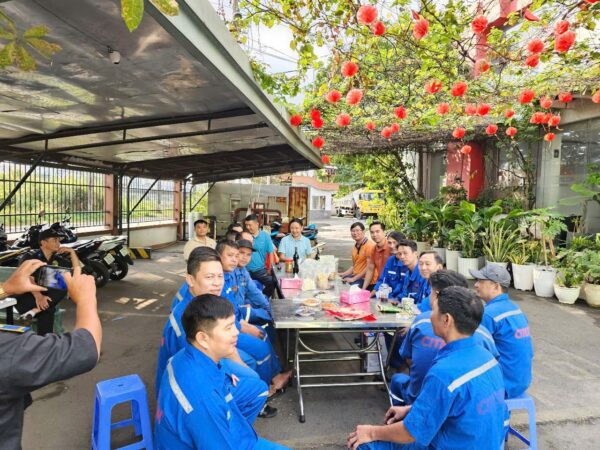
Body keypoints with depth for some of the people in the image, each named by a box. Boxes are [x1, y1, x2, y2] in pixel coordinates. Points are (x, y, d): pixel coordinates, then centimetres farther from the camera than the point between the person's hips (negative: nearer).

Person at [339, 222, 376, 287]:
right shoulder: (355, 247, 16)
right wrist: (343, 274, 6)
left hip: (365, 279, -8)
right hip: (355, 276, 8)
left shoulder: (370, 245, -12)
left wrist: (353, 279, -16)